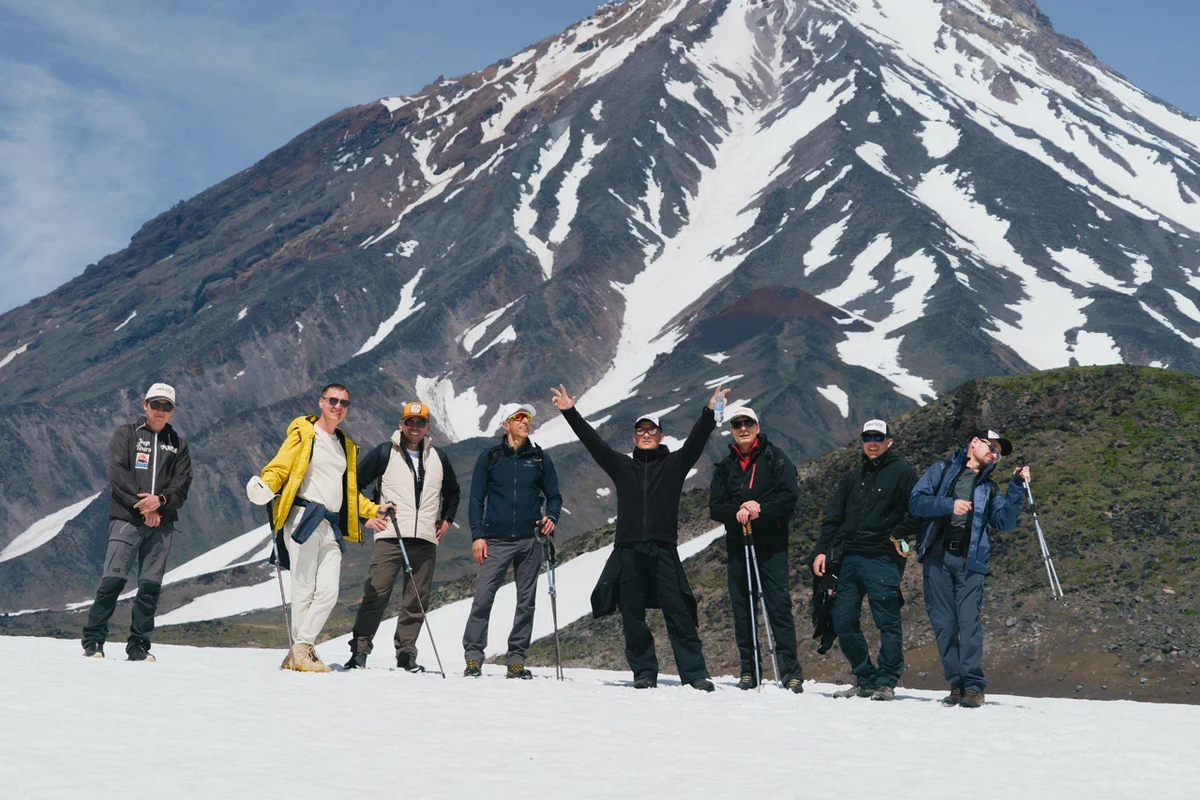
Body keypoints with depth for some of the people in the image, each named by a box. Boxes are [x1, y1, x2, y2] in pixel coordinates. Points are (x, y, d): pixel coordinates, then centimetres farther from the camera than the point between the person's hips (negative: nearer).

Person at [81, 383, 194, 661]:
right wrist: (142, 506, -12)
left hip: (161, 522, 3)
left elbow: (182, 483, 6)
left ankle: (138, 646, 6)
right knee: (113, 580, -11)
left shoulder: (178, 445, 17)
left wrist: (160, 500, -14)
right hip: (126, 519, -3)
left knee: (151, 585, -1)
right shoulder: (126, 435, 9)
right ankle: (93, 641, -3)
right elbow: (118, 474, -4)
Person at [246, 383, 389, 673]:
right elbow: (280, 467, -4)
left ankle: (300, 650, 0)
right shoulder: (303, 433, 6)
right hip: (304, 517, -6)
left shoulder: (346, 445, 25)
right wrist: (266, 486, -24)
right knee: (305, 589, -8)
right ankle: (301, 651, 0)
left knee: (328, 592, -5)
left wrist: (373, 510, 27)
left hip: (332, 526, 6)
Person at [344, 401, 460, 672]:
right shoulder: (384, 453, 4)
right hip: (389, 537, -3)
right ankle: (360, 649, -6)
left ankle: (406, 654, 10)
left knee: (416, 601, 3)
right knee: (376, 594, -9)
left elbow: (452, 492, 31)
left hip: (426, 540, 3)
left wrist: (446, 520, 21)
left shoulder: (438, 457, 15)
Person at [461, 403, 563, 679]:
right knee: (483, 597, -11)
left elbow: (554, 496, 15)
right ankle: (473, 655, -4)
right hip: (496, 541, -2)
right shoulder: (490, 457, 6)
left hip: (530, 540, 2)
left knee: (526, 602, 3)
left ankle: (516, 660, 10)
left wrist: (551, 517, -6)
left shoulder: (540, 458, 10)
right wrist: (477, 535, -2)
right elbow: (477, 498, 7)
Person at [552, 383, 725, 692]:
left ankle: (695, 674, -4)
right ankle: (644, 673, 11)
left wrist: (709, 412, -13)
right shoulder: (622, 466, 17)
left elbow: (696, 440, 1)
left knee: (678, 613, -7)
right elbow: (592, 440, 12)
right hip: (628, 552, 2)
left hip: (663, 551, -2)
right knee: (632, 617, 2)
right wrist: (570, 412, 5)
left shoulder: (674, 464, 13)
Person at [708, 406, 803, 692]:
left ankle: (791, 672, -7)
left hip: (771, 545, -4)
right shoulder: (725, 466, 13)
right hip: (737, 546, 4)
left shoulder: (775, 458, 3)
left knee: (779, 606, -9)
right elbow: (715, 507, 6)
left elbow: (790, 495, -7)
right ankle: (748, 671, 13)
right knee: (742, 610, 5)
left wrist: (760, 509, -20)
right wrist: (737, 512, -14)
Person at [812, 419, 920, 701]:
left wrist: (898, 535, -7)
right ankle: (865, 680, 14)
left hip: (883, 559, -6)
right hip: (849, 558, 6)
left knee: (887, 621, -6)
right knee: (843, 622, 3)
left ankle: (886, 682, 2)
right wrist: (822, 550, 8)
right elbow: (833, 516, 18)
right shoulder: (852, 477, 20)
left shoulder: (902, 473, 3)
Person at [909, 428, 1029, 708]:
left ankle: (974, 687, -14)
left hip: (970, 561, 1)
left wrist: (1016, 488, 0)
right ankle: (956, 685, 3)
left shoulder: (989, 488, 23)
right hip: (936, 558, -1)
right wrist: (948, 505, -10)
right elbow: (916, 501, 3)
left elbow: (1004, 522, 7)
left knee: (969, 621, -12)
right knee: (943, 623, -2)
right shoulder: (942, 470, 16)